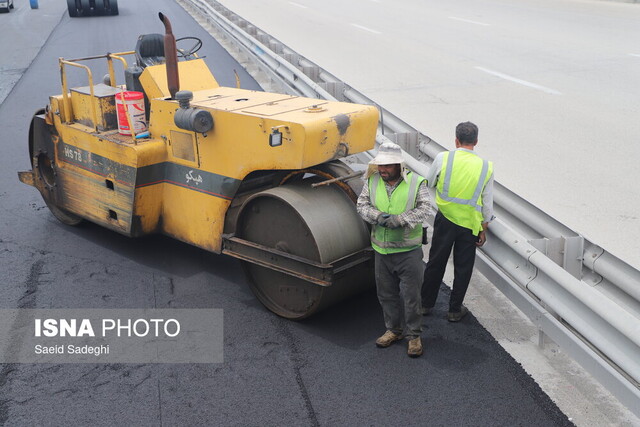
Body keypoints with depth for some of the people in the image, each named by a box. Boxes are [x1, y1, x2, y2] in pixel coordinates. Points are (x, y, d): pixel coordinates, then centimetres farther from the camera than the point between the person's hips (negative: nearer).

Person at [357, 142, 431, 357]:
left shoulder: (416, 182, -9)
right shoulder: (372, 181, 2)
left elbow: (424, 209, -14)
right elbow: (362, 204, 1)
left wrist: (399, 220, -25)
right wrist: (378, 216, -19)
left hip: (408, 250, -4)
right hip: (381, 249, 4)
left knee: (411, 294, 3)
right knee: (386, 293, 15)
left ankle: (414, 335, 18)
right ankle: (393, 329, 33)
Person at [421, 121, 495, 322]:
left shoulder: (443, 158, -10)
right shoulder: (486, 167, -5)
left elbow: (427, 184, 3)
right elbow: (487, 204, -1)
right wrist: (483, 229, 9)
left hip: (445, 220, 0)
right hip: (470, 224, 0)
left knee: (435, 262, 15)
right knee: (463, 268, 13)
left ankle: (426, 304, 28)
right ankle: (455, 310, 23)